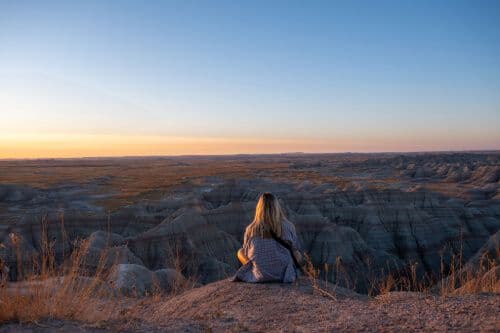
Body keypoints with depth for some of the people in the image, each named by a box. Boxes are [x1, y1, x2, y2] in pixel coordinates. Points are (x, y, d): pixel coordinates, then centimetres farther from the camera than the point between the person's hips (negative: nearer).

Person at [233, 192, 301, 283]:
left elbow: (247, 253, 2)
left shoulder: (251, 229, -12)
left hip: (260, 276, -1)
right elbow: (294, 248, 1)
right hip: (283, 274, 1)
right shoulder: (288, 227, -13)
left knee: (240, 252, 25)